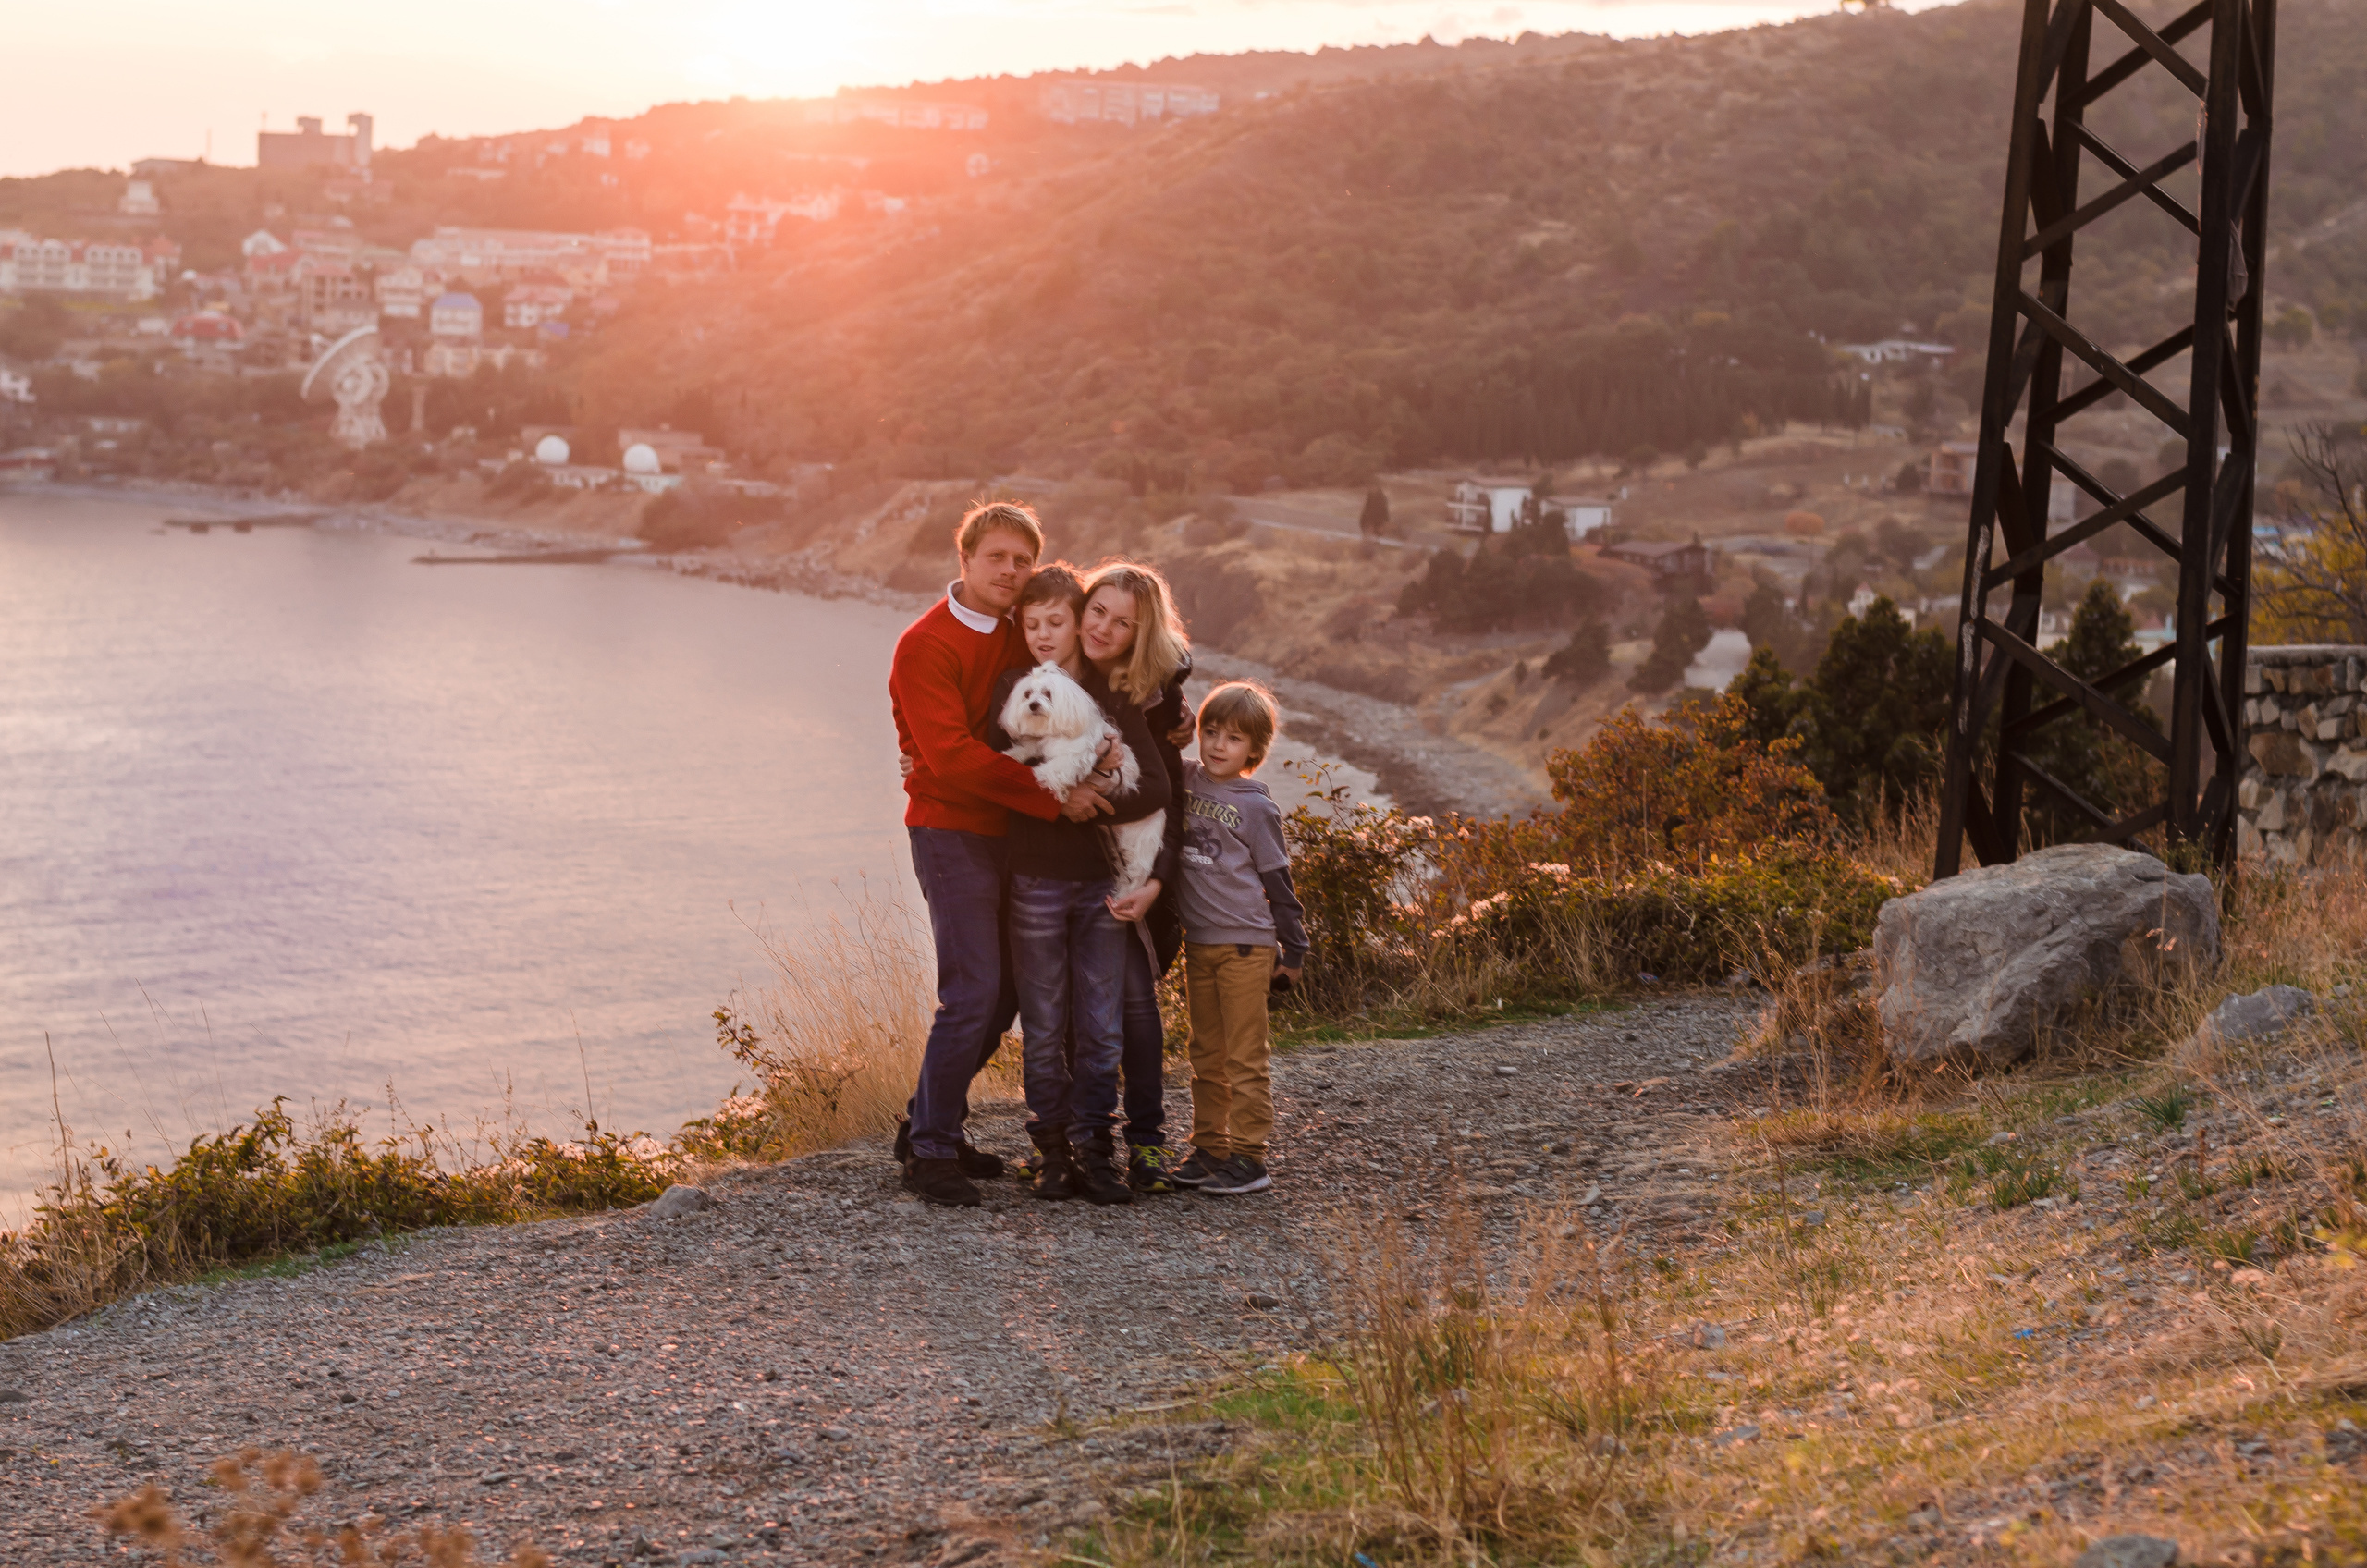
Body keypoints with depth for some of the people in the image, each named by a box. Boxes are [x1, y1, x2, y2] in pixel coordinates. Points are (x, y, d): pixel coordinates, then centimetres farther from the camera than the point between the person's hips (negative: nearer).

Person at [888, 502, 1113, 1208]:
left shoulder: (1024, 637, 10)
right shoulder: (926, 646, -12)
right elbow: (952, 755, -21)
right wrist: (1055, 797, -23)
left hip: (1010, 832, 7)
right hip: (952, 834, -7)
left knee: (1005, 992, 11)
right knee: (972, 994, -11)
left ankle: (929, 1124, 24)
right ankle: (931, 1151, -1)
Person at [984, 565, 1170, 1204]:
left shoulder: (1114, 697, 4)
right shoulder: (1013, 690, 2)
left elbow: (1157, 786, -3)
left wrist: (1104, 801, -18)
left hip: (1103, 883, 1)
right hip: (1037, 880, -1)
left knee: (1101, 1029, 4)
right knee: (1045, 1029, 4)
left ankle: (1095, 1152, 12)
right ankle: (1053, 1152, 13)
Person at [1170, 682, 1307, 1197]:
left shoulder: (1255, 807, -8)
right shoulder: (1186, 780, 4)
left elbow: (1278, 882, -3)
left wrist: (1294, 949, -1)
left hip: (1245, 945, -5)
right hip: (1197, 941, 6)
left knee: (1246, 1057, -2)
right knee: (1206, 1056, 12)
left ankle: (1249, 1158, 1)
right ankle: (1210, 1149, 19)